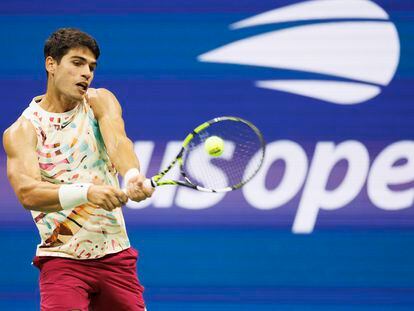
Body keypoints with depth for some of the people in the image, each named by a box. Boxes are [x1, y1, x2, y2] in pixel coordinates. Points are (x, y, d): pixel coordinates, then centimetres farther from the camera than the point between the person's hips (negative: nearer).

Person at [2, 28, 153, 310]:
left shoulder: (100, 102, 4)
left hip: (116, 255, 4)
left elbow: (117, 142, -18)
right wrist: (87, 192, -40)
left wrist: (133, 176, -41)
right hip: (62, 259, -3)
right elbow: (27, 193, -23)